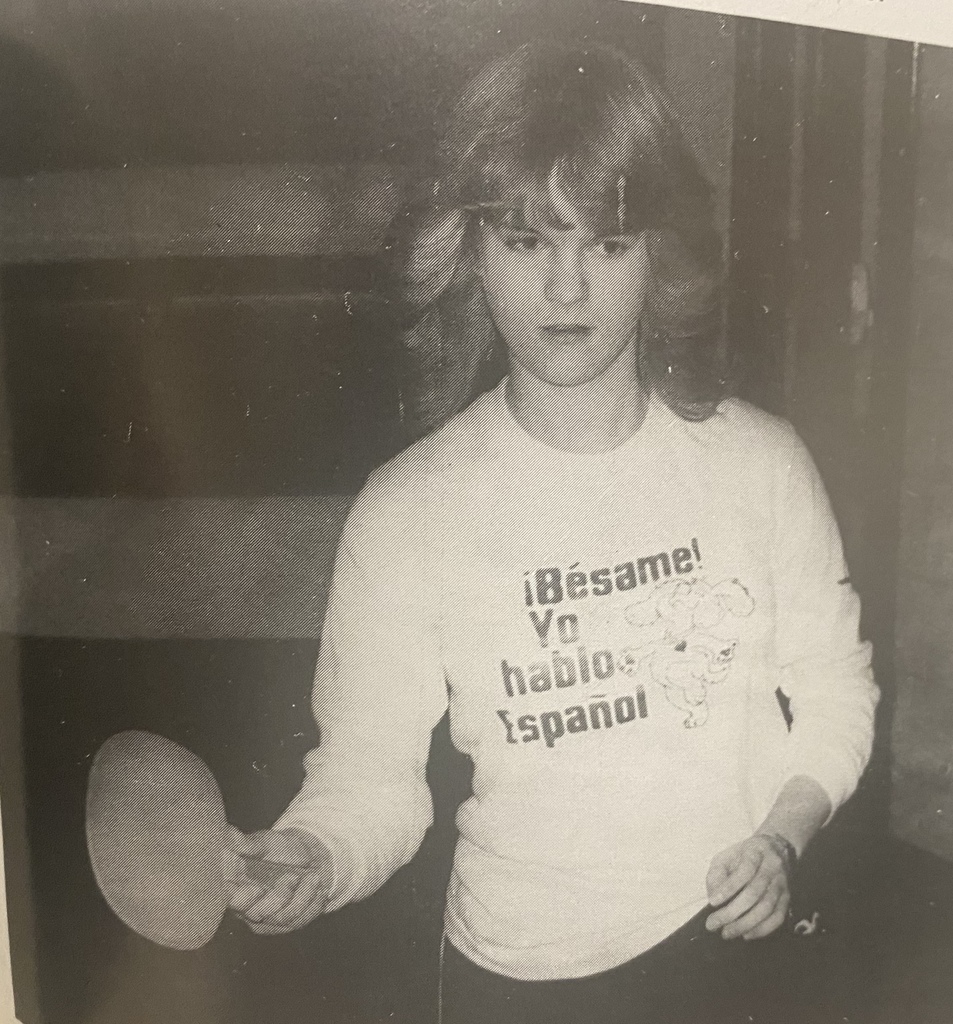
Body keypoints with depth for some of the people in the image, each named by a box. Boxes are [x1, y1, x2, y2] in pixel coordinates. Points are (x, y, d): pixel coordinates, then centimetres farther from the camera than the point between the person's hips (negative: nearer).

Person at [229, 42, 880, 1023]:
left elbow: (833, 691, 1)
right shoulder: (405, 514, -16)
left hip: (745, 943, 2)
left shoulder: (760, 462, -10)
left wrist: (782, 837, -13)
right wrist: (314, 856, -31)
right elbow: (368, 771, -11)